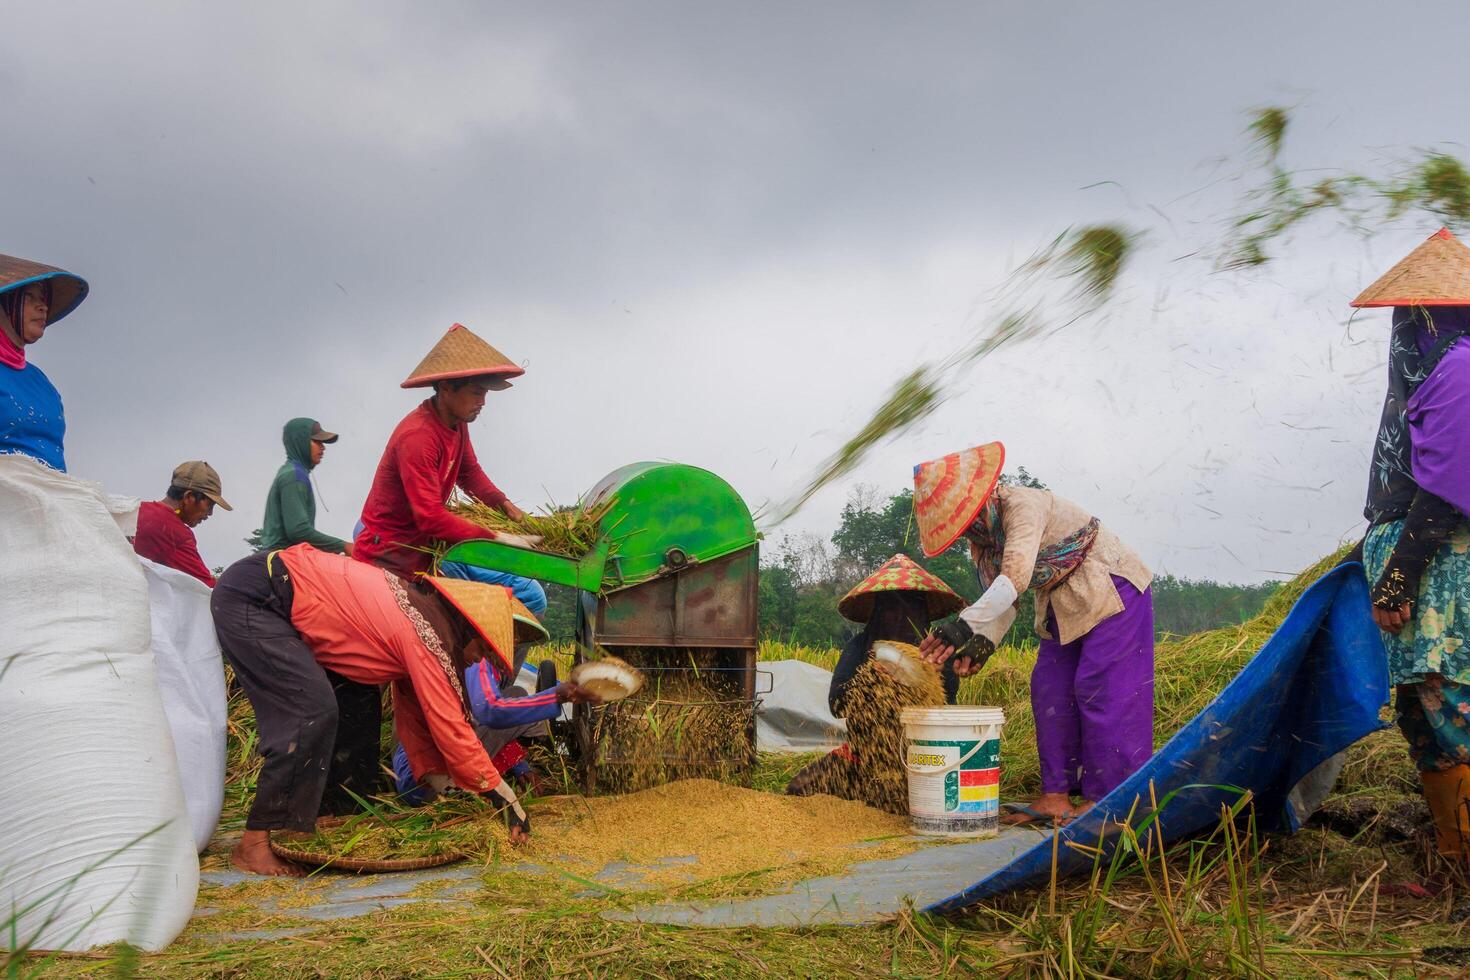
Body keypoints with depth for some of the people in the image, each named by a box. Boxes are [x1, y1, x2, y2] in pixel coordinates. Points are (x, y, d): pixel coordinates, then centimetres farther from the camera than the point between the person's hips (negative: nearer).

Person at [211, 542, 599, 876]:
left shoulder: (420, 610, 12)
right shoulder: (427, 637, -16)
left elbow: (413, 714, 17)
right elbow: (451, 729, -16)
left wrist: (443, 784, 13)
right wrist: (508, 801, -10)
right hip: (252, 597, -10)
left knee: (316, 714, 12)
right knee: (311, 714, -14)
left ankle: (290, 826, 14)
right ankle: (254, 842, -10)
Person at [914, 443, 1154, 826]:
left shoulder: (1023, 504, -28)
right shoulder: (981, 538, 0)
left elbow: (1015, 577, -41)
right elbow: (1000, 597, 1)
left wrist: (965, 624, -48)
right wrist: (984, 641, -19)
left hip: (1113, 589, -9)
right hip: (1062, 604, 9)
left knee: (1099, 687, -12)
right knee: (1050, 689, 2)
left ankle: (1105, 798, -8)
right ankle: (1056, 795, 4)